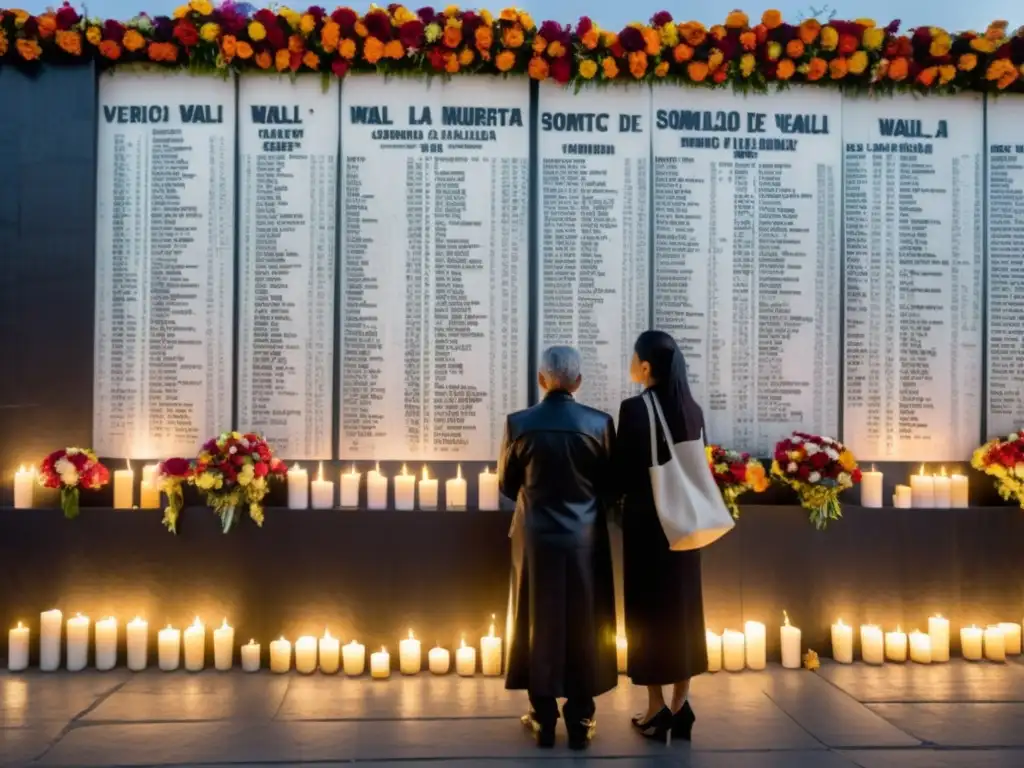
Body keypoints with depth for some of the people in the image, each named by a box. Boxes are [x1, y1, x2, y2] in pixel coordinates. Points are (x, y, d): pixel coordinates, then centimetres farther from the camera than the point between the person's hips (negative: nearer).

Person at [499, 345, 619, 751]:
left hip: (536, 537, 0)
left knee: (539, 624, 12)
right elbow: (611, 483, 1)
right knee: (584, 627, 11)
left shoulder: (519, 423, -8)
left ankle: (543, 718, 19)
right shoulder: (600, 423, -8)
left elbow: (507, 483, 2)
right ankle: (580, 720, 17)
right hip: (585, 537, 0)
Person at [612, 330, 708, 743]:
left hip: (648, 520, -5)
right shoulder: (692, 411, 5)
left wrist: (616, 499, 6)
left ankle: (657, 708, 9)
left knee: (648, 608, 4)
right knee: (682, 607, 11)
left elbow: (623, 472, -12)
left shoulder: (634, 408, -14)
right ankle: (680, 705, 17)